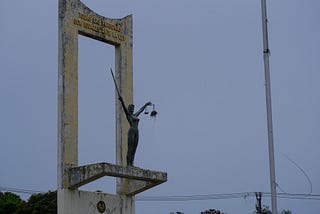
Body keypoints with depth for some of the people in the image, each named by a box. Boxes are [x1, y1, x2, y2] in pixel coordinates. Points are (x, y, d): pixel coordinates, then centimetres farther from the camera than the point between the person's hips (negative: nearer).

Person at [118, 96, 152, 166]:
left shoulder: (135, 115, 23)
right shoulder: (128, 114, 3)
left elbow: (141, 110, 38)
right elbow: (124, 107, -13)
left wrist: (146, 105, 52)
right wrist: (121, 100, -29)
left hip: (136, 132, 8)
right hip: (131, 131, -8)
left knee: (134, 150, 2)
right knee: (130, 149, -11)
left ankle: (131, 164, 1)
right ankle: (128, 164, -13)